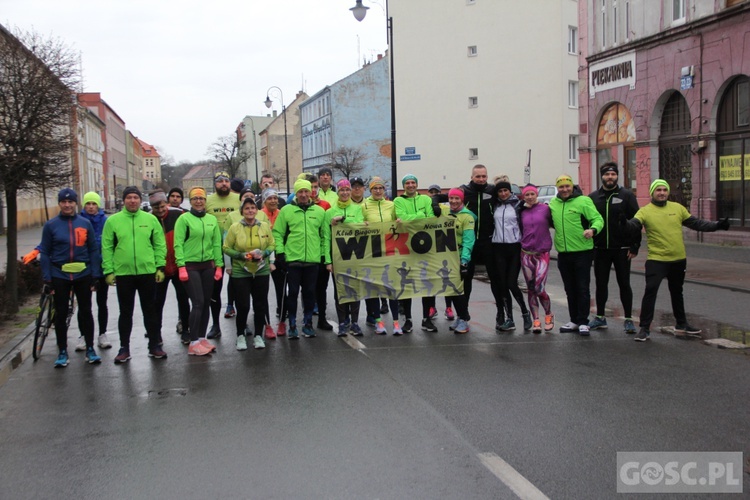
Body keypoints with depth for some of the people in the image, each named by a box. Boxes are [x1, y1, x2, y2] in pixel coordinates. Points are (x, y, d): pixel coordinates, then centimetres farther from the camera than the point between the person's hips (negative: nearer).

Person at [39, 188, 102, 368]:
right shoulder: (51, 225, -1)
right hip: (59, 276, 0)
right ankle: (62, 352, 18)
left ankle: (90, 349, 18)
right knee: (61, 314, 7)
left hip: (83, 275, 0)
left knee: (86, 312, 7)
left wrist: (95, 276, -2)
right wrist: (47, 279, -5)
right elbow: (45, 253, 1)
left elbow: (94, 250, 4)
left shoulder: (85, 224, 1)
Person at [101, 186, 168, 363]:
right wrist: (108, 271, -5)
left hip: (148, 272, 1)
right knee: (126, 312, 8)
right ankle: (124, 348, 18)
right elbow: (107, 248, 0)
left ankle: (155, 345, 19)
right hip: (123, 273, 0)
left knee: (150, 310, 9)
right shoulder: (112, 221, 0)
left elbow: (160, 245, 3)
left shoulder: (150, 219, 3)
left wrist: (160, 267, -2)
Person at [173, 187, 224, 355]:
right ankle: (193, 343, -5)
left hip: (208, 266, 5)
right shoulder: (184, 219, -5)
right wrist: (181, 266, -15)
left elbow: (217, 244, 10)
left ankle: (202, 338, 19)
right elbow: (178, 244, -9)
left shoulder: (212, 219, 9)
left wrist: (219, 265, 5)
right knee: (198, 303, -10)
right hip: (190, 266, -5)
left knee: (206, 303, 8)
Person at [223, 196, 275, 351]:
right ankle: (241, 336, 18)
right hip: (240, 272, -2)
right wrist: (242, 255, -16)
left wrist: (263, 254, -12)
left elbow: (271, 244, 7)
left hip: (261, 271, 2)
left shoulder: (265, 226, 0)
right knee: (243, 305, -1)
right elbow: (226, 248, -2)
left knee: (260, 304, 7)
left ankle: (258, 336, 22)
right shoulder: (235, 227, -5)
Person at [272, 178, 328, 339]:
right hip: (292, 259, -2)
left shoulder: (320, 211, 7)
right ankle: (292, 326, 14)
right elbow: (278, 233, 0)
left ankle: (307, 323, 22)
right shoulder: (286, 210, 1)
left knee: (310, 292, 9)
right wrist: (280, 252, -8)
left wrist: (323, 254, 8)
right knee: (293, 292, 3)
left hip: (313, 260, 2)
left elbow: (324, 235, 11)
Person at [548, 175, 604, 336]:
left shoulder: (583, 201, -8)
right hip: (563, 253, 6)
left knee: (582, 289, -1)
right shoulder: (553, 203, 10)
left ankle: (583, 322, 7)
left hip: (582, 251, -5)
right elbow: (549, 221, 26)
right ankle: (574, 321, 23)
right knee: (570, 289, 13)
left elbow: (598, 219, -11)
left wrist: (593, 229, -30)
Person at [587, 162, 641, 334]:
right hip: (600, 249, 3)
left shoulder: (626, 195, -2)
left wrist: (634, 246, -10)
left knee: (624, 284, 2)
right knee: (601, 284, 10)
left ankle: (628, 319, 10)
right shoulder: (593, 197, 7)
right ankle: (600, 317, 22)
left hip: (622, 249, -3)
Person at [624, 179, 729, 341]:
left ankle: (682, 325, 36)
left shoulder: (677, 208, 6)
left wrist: (716, 225, 7)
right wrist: (625, 223, -46)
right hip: (656, 260, -5)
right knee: (650, 292, -12)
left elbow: (695, 223, 13)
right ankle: (644, 328, -3)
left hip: (679, 260, 5)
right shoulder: (645, 211, -7)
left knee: (677, 293, 20)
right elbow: (634, 225, -24)